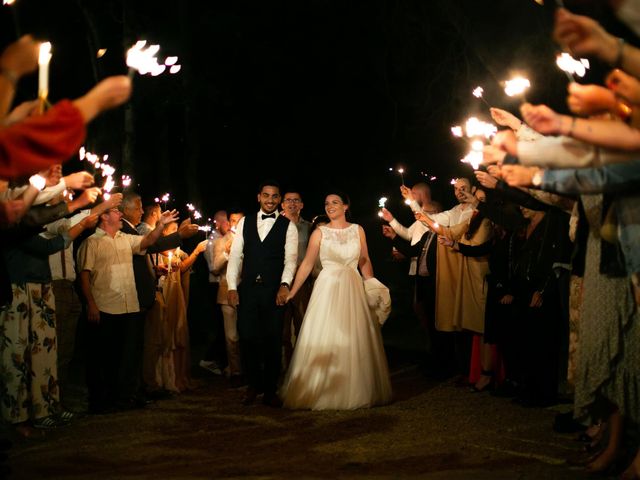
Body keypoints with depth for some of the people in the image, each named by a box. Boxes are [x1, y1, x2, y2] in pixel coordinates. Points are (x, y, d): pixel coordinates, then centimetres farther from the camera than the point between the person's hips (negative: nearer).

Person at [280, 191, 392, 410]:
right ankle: (322, 393, 7)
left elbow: (365, 262, 10)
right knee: (323, 342, -2)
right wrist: (292, 291, -7)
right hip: (327, 289, -2)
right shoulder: (320, 232, 3)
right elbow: (307, 263, -1)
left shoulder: (357, 230, 9)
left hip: (353, 290, 2)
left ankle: (356, 392, 16)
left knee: (355, 342, 5)